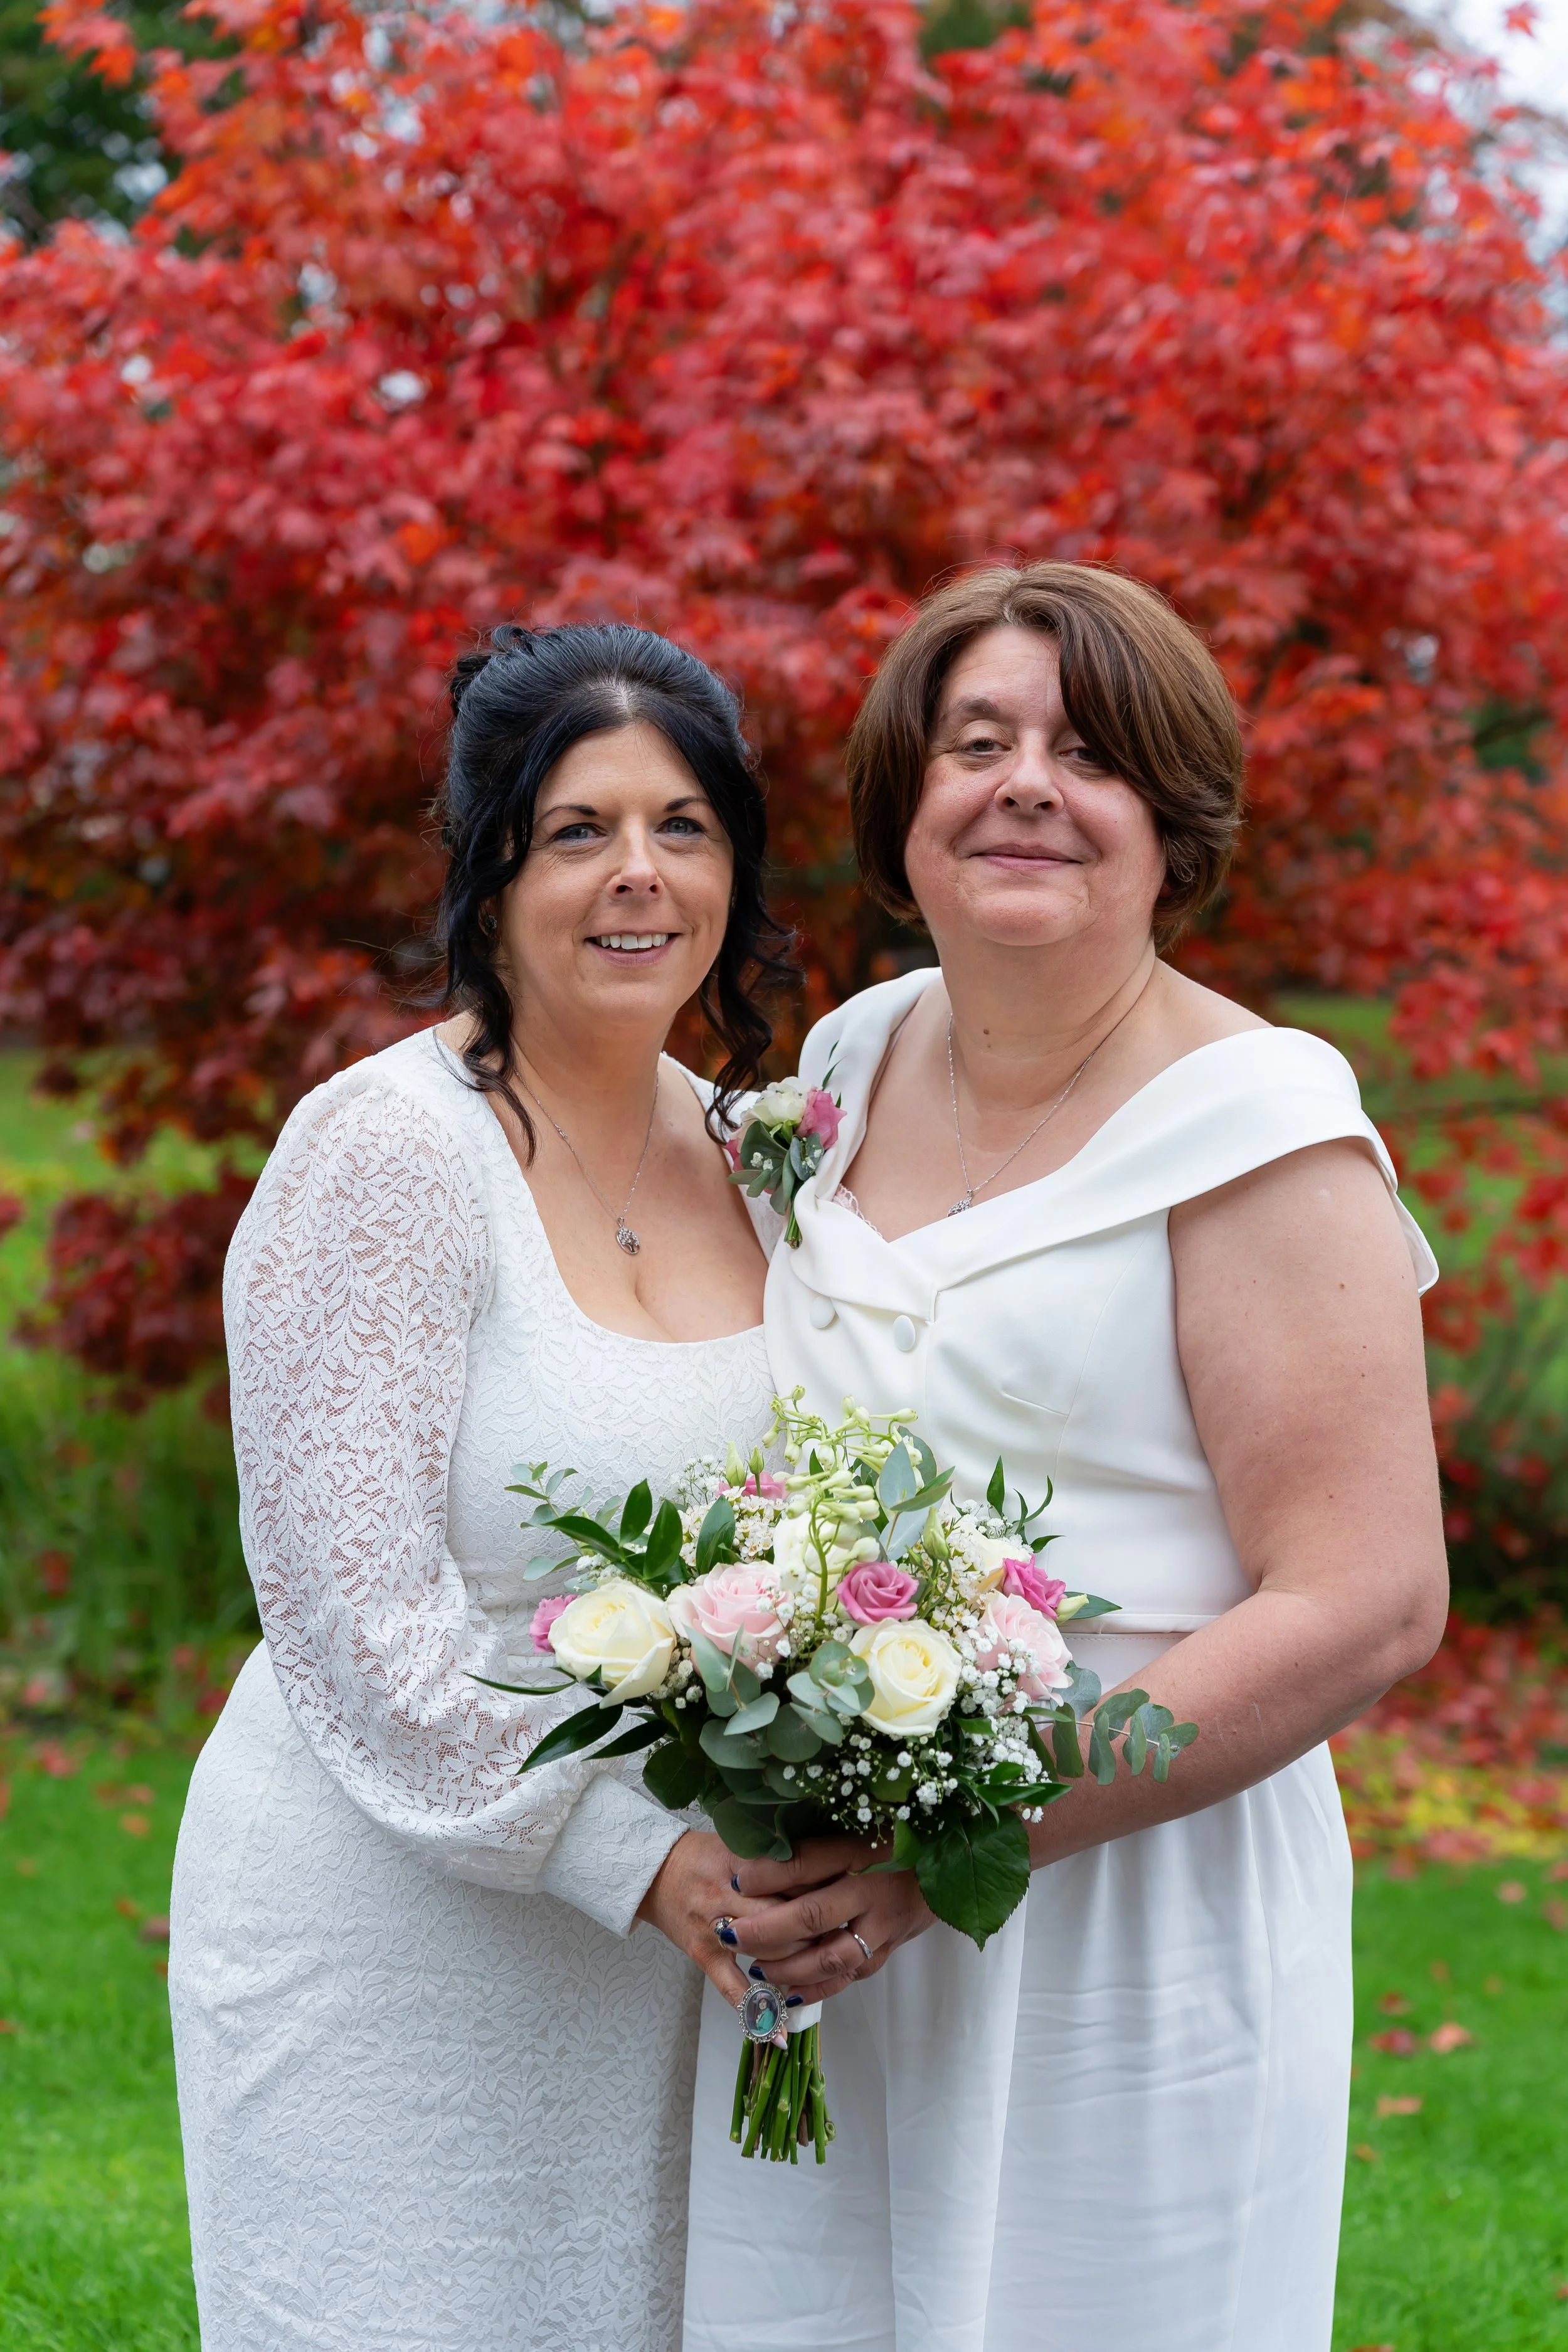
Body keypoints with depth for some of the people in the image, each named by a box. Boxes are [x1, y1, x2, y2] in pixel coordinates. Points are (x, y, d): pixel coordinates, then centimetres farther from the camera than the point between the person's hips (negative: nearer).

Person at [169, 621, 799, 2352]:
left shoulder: (743, 1151, 5)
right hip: (390, 1939, -6)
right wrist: (635, 1849, -21)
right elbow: (359, 1613, -19)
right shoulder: (383, 1152, -16)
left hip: (665, 1952, 6)